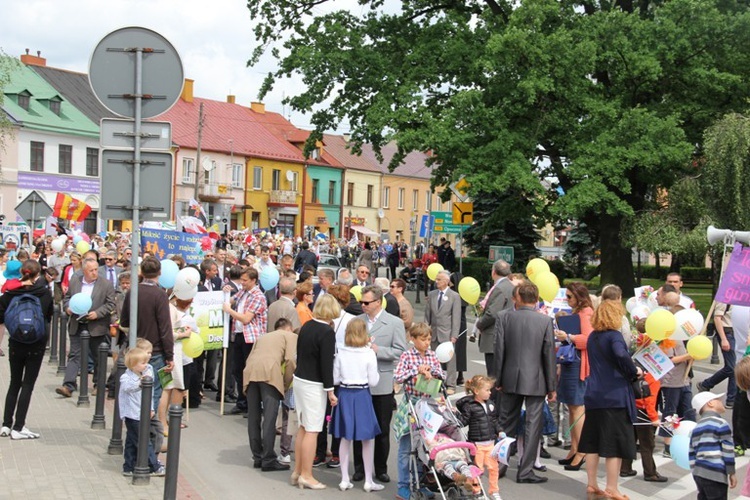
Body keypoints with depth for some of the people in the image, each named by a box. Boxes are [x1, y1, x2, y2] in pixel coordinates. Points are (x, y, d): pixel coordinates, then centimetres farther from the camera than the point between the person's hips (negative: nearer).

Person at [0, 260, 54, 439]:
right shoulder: (45, 293, -8)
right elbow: (49, 315, 4)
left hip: (15, 343, 2)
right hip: (36, 344, -2)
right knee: (28, 384, 3)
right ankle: (18, 427, 1)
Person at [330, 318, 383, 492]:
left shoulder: (341, 353, -4)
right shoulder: (369, 353, -11)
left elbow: (334, 379, 0)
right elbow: (373, 381, -8)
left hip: (344, 395, 3)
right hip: (362, 396, -3)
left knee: (345, 439, 12)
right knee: (368, 439, 9)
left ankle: (344, 479, 16)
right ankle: (368, 481, 14)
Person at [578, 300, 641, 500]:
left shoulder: (592, 337, 11)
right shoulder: (614, 336, -12)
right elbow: (621, 355, -31)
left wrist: (628, 371, 17)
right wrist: (635, 371, -16)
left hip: (594, 396, 7)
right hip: (615, 397, -7)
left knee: (593, 441, 12)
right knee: (616, 444, 1)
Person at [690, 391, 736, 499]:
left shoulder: (697, 427, 19)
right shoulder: (720, 424, -3)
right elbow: (728, 451, -6)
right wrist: (732, 473, -1)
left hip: (698, 473, 8)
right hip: (715, 475, -8)